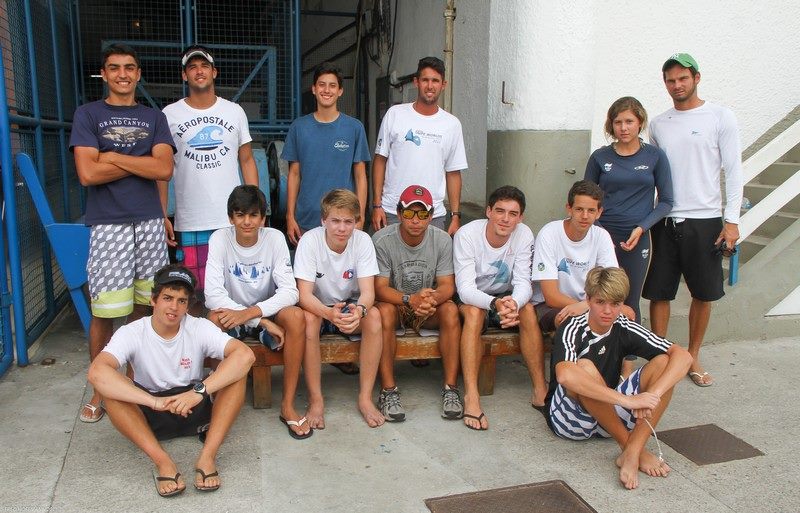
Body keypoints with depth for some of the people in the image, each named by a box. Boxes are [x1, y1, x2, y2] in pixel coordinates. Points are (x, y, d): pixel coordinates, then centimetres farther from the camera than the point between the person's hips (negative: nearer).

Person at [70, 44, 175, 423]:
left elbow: (165, 169, -3)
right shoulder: (88, 114, 6)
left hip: (150, 223, 3)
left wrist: (113, 157, -6)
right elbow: (87, 173, -8)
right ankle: (99, 391, 13)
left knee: (143, 308, 7)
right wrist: (142, 163, -3)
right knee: (104, 313, -2)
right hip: (108, 225, -2)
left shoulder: (154, 118, 13)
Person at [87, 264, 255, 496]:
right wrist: (154, 401, -41)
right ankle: (163, 462, -29)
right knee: (110, 387, -28)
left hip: (196, 408, 1)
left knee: (236, 369, -24)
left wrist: (199, 390, -38)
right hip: (149, 415, 0)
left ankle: (207, 456, -28)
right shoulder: (131, 333, -13)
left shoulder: (200, 328, -11)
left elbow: (245, 355, -27)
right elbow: (96, 372, -32)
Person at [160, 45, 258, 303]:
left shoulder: (235, 112, 8)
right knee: (193, 293, 5)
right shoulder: (170, 115, 4)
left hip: (234, 220, 1)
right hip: (189, 223, -1)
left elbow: (247, 161, 10)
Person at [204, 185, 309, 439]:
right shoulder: (219, 239, -15)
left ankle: (288, 406, -20)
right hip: (233, 313, 0)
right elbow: (213, 294, -24)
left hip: (267, 311, 1)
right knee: (215, 318, -34)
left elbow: (290, 291, -19)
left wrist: (251, 312, -34)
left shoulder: (275, 238, -13)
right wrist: (262, 322, -30)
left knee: (296, 315, -30)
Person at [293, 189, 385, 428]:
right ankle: (316, 401, -21)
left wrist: (358, 310, -46)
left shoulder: (363, 240, -16)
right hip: (318, 307, -2)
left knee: (374, 315, -28)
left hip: (350, 307, 2)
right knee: (309, 318, -34)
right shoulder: (310, 241, -21)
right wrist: (329, 313, -48)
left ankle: (365, 398, -18)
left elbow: (368, 292, -22)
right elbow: (304, 294, -27)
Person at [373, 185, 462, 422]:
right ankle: (388, 390, -28)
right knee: (384, 311, -35)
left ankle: (450, 387, -22)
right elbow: (379, 288, -20)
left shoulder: (442, 240, -9)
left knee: (450, 310, -28)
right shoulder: (382, 240, -17)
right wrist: (410, 299, -40)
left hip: (428, 310, 2)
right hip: (395, 303, -2)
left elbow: (447, 285, -12)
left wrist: (432, 298, -37)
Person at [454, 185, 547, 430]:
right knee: (473, 311, -34)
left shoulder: (524, 235, -13)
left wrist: (513, 303, -43)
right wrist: (495, 303, -50)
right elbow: (465, 289, -29)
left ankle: (540, 389, -20)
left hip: (505, 298, 3)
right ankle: (471, 396, -36)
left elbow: (523, 283, -18)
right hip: (471, 300, -3)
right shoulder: (467, 235, -23)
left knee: (527, 309, -26)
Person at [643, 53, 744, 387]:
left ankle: (693, 357, 23)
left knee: (703, 294, 7)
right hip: (665, 220, 3)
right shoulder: (658, 124, 10)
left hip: (705, 220, -2)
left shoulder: (720, 118, 0)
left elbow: (733, 172, -3)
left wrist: (731, 220, -9)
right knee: (659, 293, 3)